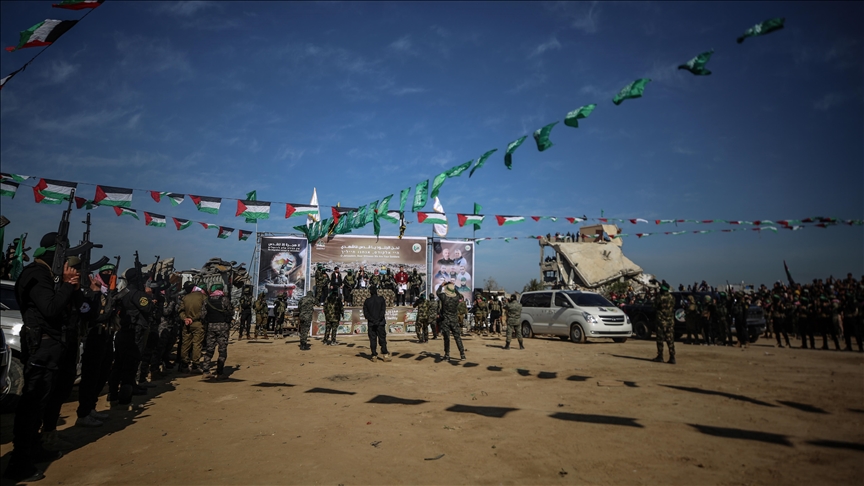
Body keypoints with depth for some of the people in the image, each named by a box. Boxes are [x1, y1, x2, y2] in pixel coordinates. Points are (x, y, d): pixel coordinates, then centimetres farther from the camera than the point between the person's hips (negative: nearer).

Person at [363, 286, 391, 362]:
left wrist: (372, 320, -8)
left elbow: (365, 313, -3)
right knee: (382, 339, 4)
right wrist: (378, 320, -12)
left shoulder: (367, 301, 4)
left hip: (371, 324, 1)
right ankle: (385, 355, -1)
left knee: (372, 339, 4)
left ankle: (374, 356, 3)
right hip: (381, 323, -1)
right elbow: (383, 311, -9)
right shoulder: (381, 299, 1)